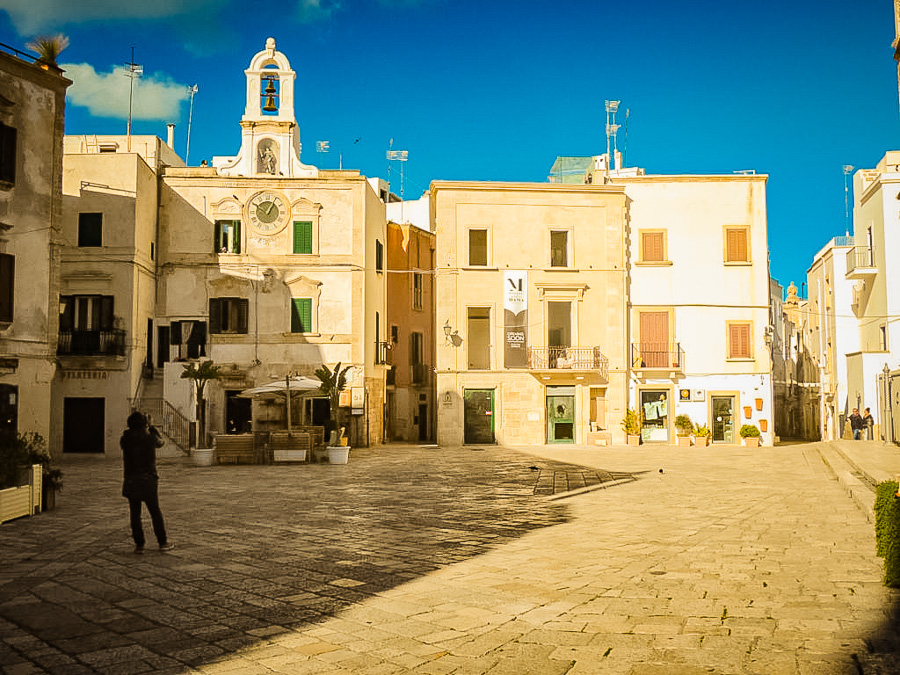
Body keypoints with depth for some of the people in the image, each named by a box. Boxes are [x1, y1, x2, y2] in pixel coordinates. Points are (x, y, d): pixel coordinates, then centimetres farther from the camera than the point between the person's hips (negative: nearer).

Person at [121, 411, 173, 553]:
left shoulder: (125, 439, -3)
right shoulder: (151, 438, -6)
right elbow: (160, 442, 17)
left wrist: (134, 428, 23)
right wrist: (151, 427, 26)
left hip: (131, 480, 1)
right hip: (149, 479, -1)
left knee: (135, 514, 8)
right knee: (155, 512, 9)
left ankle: (139, 544, 7)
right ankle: (162, 542, 12)